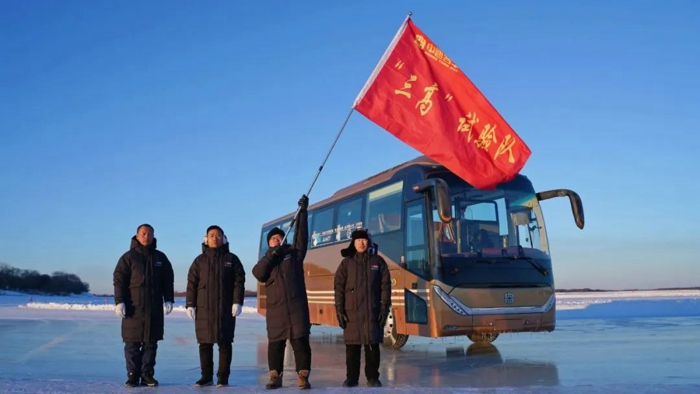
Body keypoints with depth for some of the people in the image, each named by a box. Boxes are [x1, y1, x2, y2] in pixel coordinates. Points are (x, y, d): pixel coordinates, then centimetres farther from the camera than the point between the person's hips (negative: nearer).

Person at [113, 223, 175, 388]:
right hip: (134, 308, -3)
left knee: (151, 343, 5)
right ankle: (133, 375, 7)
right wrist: (119, 302, -11)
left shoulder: (161, 258, 11)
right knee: (132, 343, 0)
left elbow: (168, 281, 13)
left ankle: (147, 375, 12)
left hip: (155, 309, 3)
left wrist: (168, 300, 4)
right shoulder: (128, 257, 1)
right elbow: (119, 280, -4)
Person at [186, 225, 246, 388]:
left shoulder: (231, 259, 7)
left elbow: (239, 282, 1)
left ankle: (223, 377, 7)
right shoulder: (199, 260, 11)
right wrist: (190, 304, -1)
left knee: (225, 343, 1)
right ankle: (207, 376, 13)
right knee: (205, 343, 4)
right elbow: (191, 284, 7)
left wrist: (237, 302, -9)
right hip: (204, 309, 2)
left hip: (226, 308, -2)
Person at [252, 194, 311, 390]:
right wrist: (271, 255, -14)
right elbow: (257, 273, -5)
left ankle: (303, 377, -2)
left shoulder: (294, 253, 11)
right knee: (275, 343, 5)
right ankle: (275, 377, 14)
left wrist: (303, 210, -10)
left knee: (301, 341, -5)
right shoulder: (267, 261, 16)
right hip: (276, 309, 2)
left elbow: (302, 234, -2)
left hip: (297, 306, -2)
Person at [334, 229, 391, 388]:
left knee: (372, 345, 3)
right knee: (352, 346, 3)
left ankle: (372, 377, 13)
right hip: (351, 312, 0)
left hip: (373, 311, 0)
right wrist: (339, 310, -5)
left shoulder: (378, 261, 7)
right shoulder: (346, 263, 7)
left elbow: (386, 286, 3)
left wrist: (384, 308, -5)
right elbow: (338, 287, 3)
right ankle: (351, 377, 12)